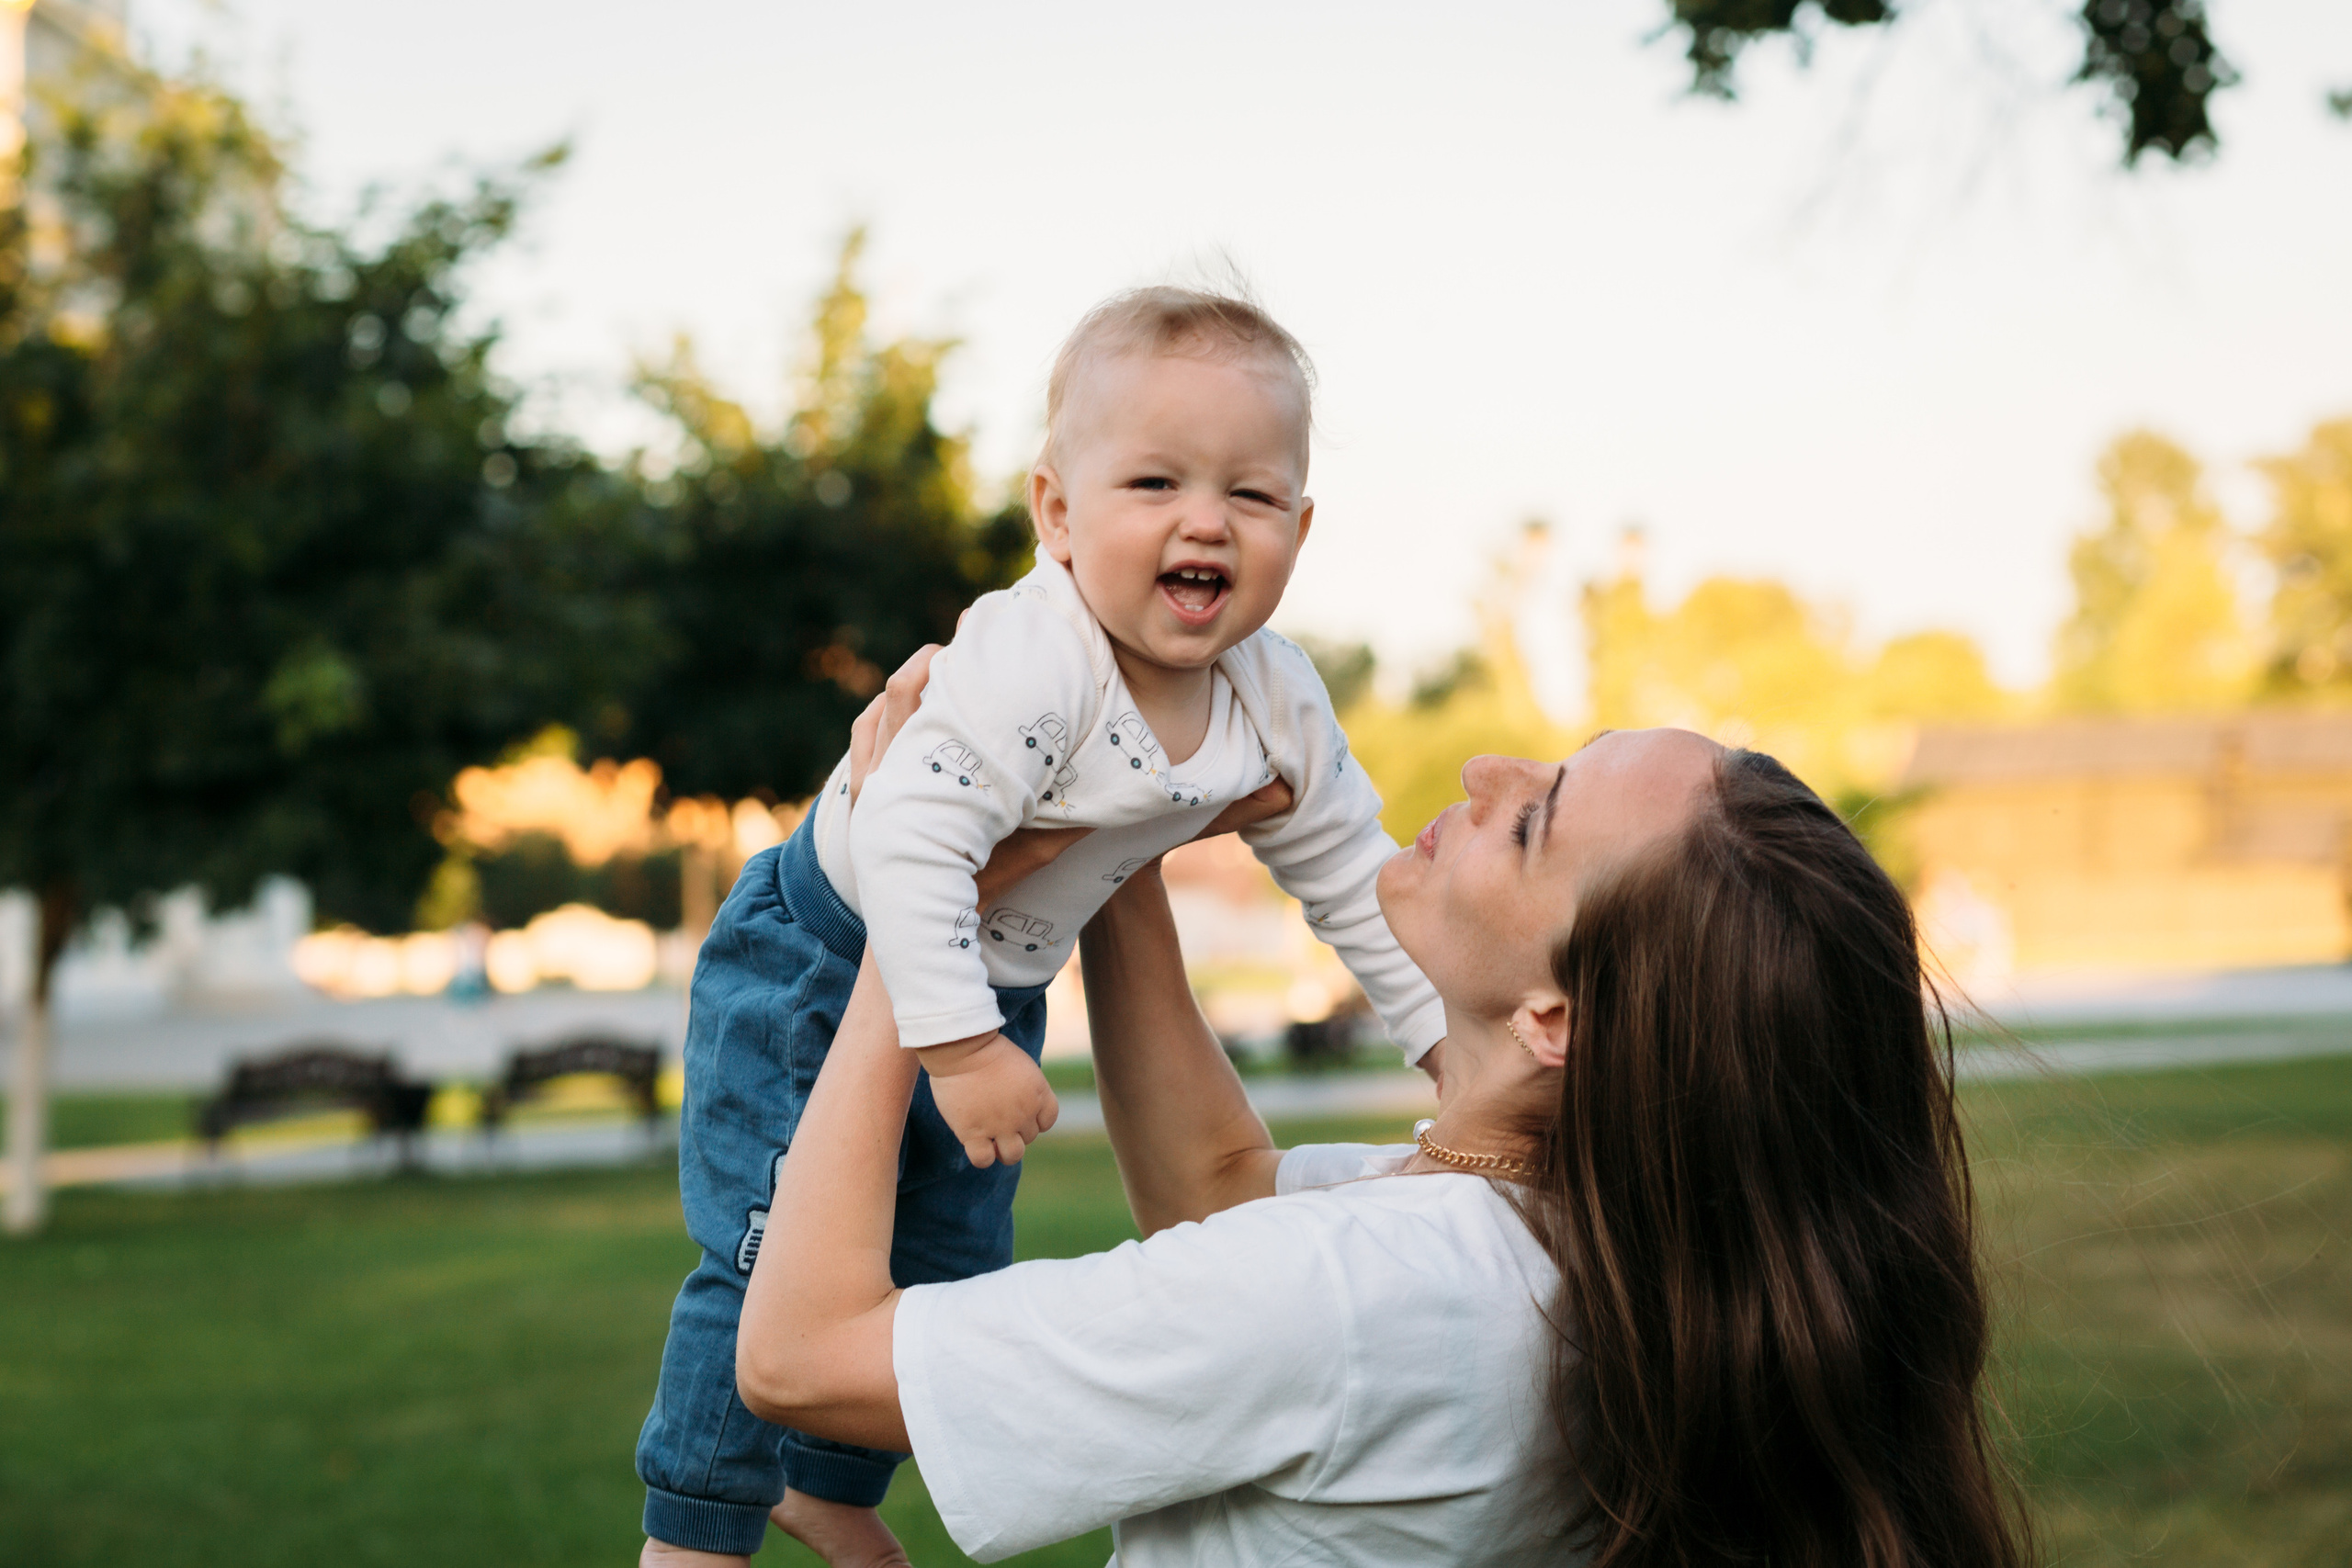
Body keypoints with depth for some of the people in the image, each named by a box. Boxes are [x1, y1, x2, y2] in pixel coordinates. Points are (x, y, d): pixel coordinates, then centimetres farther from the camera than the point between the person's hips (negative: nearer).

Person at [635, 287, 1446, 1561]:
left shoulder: (1276, 706, -12)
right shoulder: (1027, 665, -35)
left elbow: (1354, 877, 0)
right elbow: (907, 836, -41)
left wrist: (1460, 1042, -3)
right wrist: (957, 1045, -41)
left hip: (993, 989, 7)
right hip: (819, 961, -7)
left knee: (949, 1266, 15)